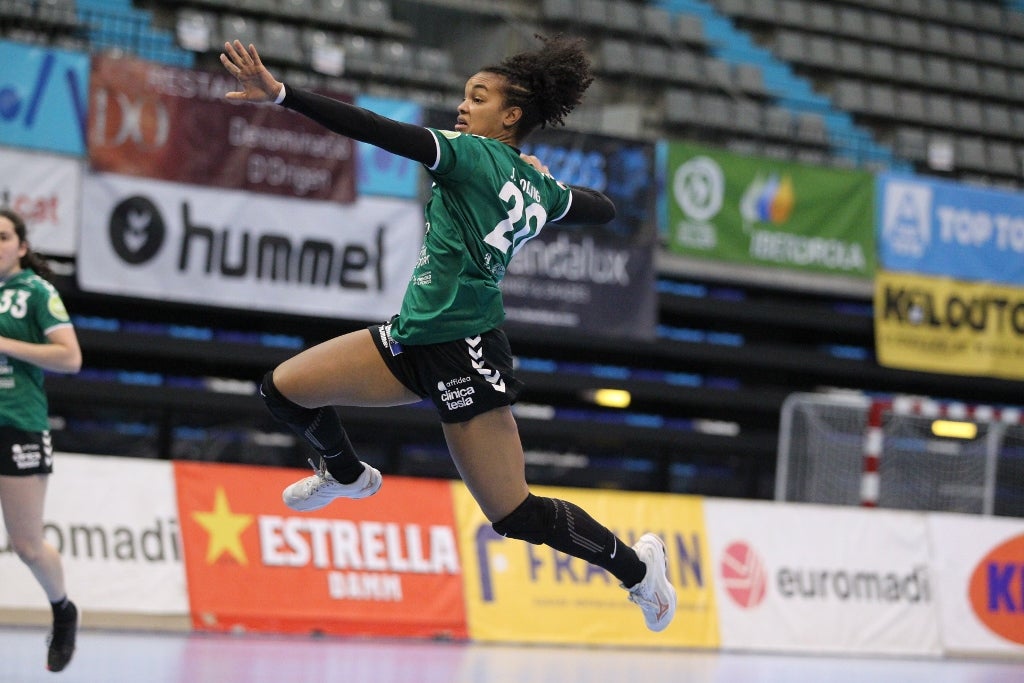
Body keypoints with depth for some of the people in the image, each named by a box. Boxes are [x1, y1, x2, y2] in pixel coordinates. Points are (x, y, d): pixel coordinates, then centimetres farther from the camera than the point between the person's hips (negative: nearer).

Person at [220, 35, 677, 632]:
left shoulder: (474, 155, -12)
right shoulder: (539, 189, 10)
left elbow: (378, 131, -23)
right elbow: (604, 208, 28)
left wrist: (280, 95, -29)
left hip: (463, 352, -9)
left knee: (516, 516, -1)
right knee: (284, 387, 6)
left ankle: (638, 565, 18)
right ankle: (346, 474, 36)